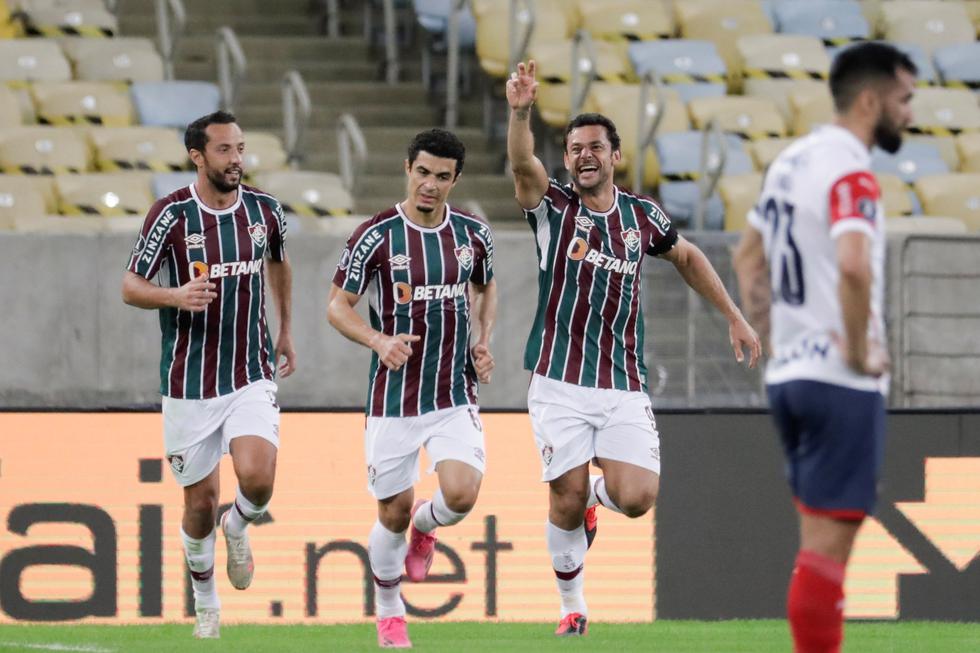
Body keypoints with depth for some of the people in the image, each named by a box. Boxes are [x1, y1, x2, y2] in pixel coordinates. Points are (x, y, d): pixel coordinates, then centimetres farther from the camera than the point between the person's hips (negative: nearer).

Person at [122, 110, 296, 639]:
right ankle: (205, 603, 30)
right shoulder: (170, 214, -10)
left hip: (251, 375, 2)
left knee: (257, 480, -21)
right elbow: (130, 287, -7)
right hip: (189, 383, -2)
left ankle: (237, 527, 15)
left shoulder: (265, 210, 1)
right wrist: (176, 296, -27)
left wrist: (285, 330, 28)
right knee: (200, 504, 5)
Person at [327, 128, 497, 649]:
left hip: (455, 395, 2)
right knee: (393, 513, 3)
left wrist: (483, 342, 5)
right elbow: (337, 306, -4)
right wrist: (379, 341, -21)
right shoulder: (376, 236, -10)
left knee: (461, 493, -19)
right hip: (394, 397, -2)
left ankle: (425, 527, 19)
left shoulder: (473, 234, 1)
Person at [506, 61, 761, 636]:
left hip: (624, 387, 2)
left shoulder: (642, 215, 7)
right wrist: (521, 111, -42)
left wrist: (735, 317, 25)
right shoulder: (553, 207, -2)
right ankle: (573, 606, 18)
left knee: (637, 498, -13)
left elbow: (687, 257, 26)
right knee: (567, 501, -5)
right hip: (560, 384, -2)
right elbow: (522, 164, -23)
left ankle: (599, 492, 23)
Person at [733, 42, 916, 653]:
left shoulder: (792, 161, 13)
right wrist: (861, 350, -21)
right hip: (842, 385, -9)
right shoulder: (851, 173, -16)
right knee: (828, 543, -7)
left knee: (820, 539, 16)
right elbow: (853, 267, -33)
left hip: (789, 374, 9)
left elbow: (748, 257, 25)